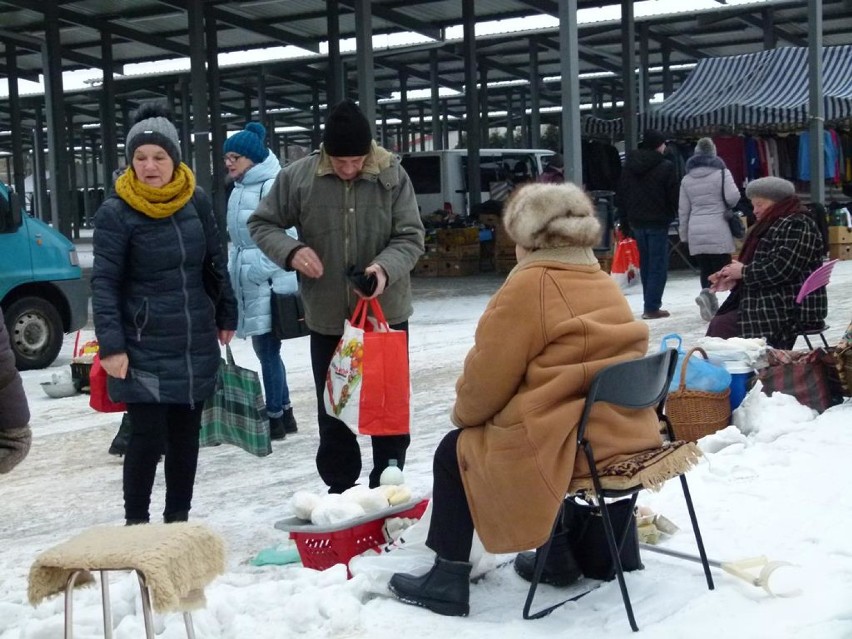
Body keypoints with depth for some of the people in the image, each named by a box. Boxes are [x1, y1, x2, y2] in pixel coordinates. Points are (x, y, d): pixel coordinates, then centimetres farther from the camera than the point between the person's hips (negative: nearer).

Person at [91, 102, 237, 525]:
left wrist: (226, 316, 17)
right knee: (147, 438, -4)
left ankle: (178, 518, 27)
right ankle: (136, 522, 14)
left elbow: (215, 265, 13)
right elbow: (104, 283, -11)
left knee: (185, 435, 12)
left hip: (196, 345, 4)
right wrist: (111, 345, -18)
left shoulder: (197, 202, 3)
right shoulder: (116, 213, -9)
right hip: (144, 350, -4)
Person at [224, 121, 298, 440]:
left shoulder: (272, 187, -14)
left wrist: (263, 272, -20)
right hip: (247, 283, 10)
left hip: (269, 285, -9)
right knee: (265, 349, 15)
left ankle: (275, 419, 8)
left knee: (268, 350, -3)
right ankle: (284, 413, 26)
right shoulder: (240, 190, 14)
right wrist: (232, 271, 16)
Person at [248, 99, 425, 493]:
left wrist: (386, 267, -27)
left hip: (386, 313, 0)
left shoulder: (393, 176, -9)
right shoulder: (297, 177, -8)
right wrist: (291, 250, -19)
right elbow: (261, 224, 2)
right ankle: (340, 487, 27)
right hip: (327, 316, 1)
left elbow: (411, 237, -7)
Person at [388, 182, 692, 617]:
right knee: (533, 435, 34)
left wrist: (463, 414, 13)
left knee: (455, 451, 12)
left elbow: (488, 376, -8)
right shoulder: (603, 282, 13)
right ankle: (561, 557, 34)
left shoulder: (529, 286, -12)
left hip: (570, 446, -8)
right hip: (625, 434, 8)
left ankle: (448, 581, 16)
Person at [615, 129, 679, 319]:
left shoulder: (629, 166, 8)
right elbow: (675, 197, -11)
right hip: (658, 222, -6)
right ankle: (652, 307, -6)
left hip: (636, 222, 6)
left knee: (645, 264, 15)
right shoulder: (665, 167, -11)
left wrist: (625, 219, 14)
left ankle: (650, 304, 18)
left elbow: (620, 196, 10)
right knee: (658, 266, -2)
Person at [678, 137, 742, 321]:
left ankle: (712, 307, -2)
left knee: (705, 270, 8)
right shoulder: (721, 172, -3)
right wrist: (726, 206, 10)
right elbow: (732, 197, -13)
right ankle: (706, 294, -24)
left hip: (696, 232, 4)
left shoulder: (687, 178, 11)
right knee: (722, 268, -1)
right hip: (718, 230, -4)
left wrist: (684, 234, 18)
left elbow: (683, 210, 12)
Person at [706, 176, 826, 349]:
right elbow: (760, 264, 19)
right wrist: (734, 278, 0)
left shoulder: (797, 225, -12)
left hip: (792, 308, -10)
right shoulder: (770, 226, 19)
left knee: (721, 327, -19)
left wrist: (744, 271, -12)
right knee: (717, 323, -3)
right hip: (773, 303, 10)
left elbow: (781, 269, -22)